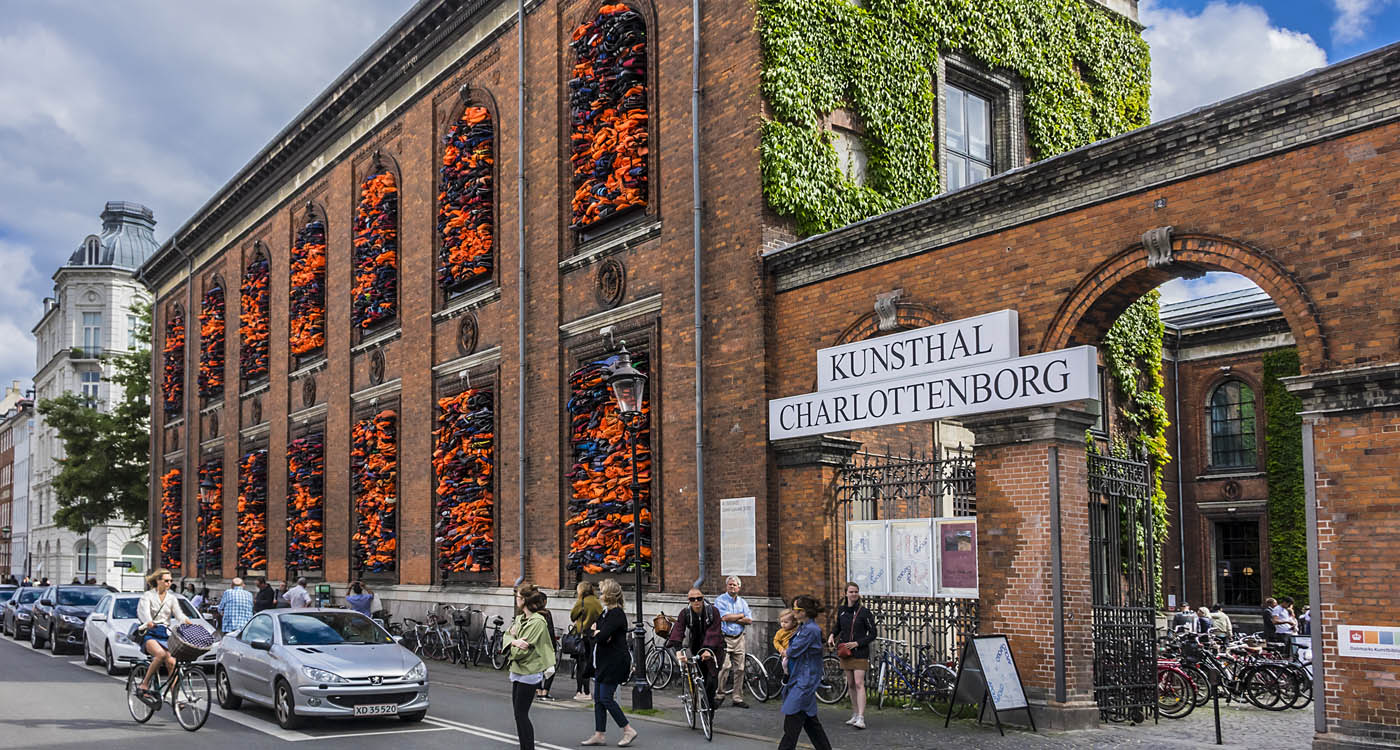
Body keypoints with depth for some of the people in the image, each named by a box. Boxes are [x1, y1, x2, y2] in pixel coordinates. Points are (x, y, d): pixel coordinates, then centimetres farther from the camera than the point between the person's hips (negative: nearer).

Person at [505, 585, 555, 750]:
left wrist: (512, 648, -1)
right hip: (517, 671, 9)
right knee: (518, 713, 12)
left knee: (521, 713, -6)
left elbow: (522, 650, -20)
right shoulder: (520, 618, 12)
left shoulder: (537, 622, -17)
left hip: (529, 673, -9)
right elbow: (507, 636, 6)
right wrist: (514, 642, -15)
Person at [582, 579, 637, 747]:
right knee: (598, 698, 10)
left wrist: (596, 633, -3)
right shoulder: (605, 612, 15)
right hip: (603, 662, 10)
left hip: (615, 662, -10)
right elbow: (590, 631, 12)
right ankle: (599, 735, 16)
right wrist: (596, 633, -9)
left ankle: (628, 730, 1)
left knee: (606, 698, -9)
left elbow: (601, 636, -24)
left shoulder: (617, 614, -16)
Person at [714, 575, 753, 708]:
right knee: (725, 667, -15)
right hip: (724, 638, -5)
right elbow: (724, 617, -15)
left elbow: (749, 620, 3)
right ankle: (719, 695, -6)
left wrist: (732, 619, -9)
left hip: (739, 638, 5)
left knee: (739, 669, 4)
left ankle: (737, 698, 10)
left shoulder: (742, 602, 14)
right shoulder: (720, 600, -1)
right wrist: (741, 615, -3)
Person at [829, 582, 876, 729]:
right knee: (851, 684, 11)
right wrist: (832, 636, 4)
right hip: (845, 652, 5)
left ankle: (861, 718, -18)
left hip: (860, 652, -5)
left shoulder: (864, 612, -9)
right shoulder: (841, 611, 6)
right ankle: (855, 714, 22)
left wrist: (857, 643, -15)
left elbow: (872, 634, -6)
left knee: (859, 684, -13)